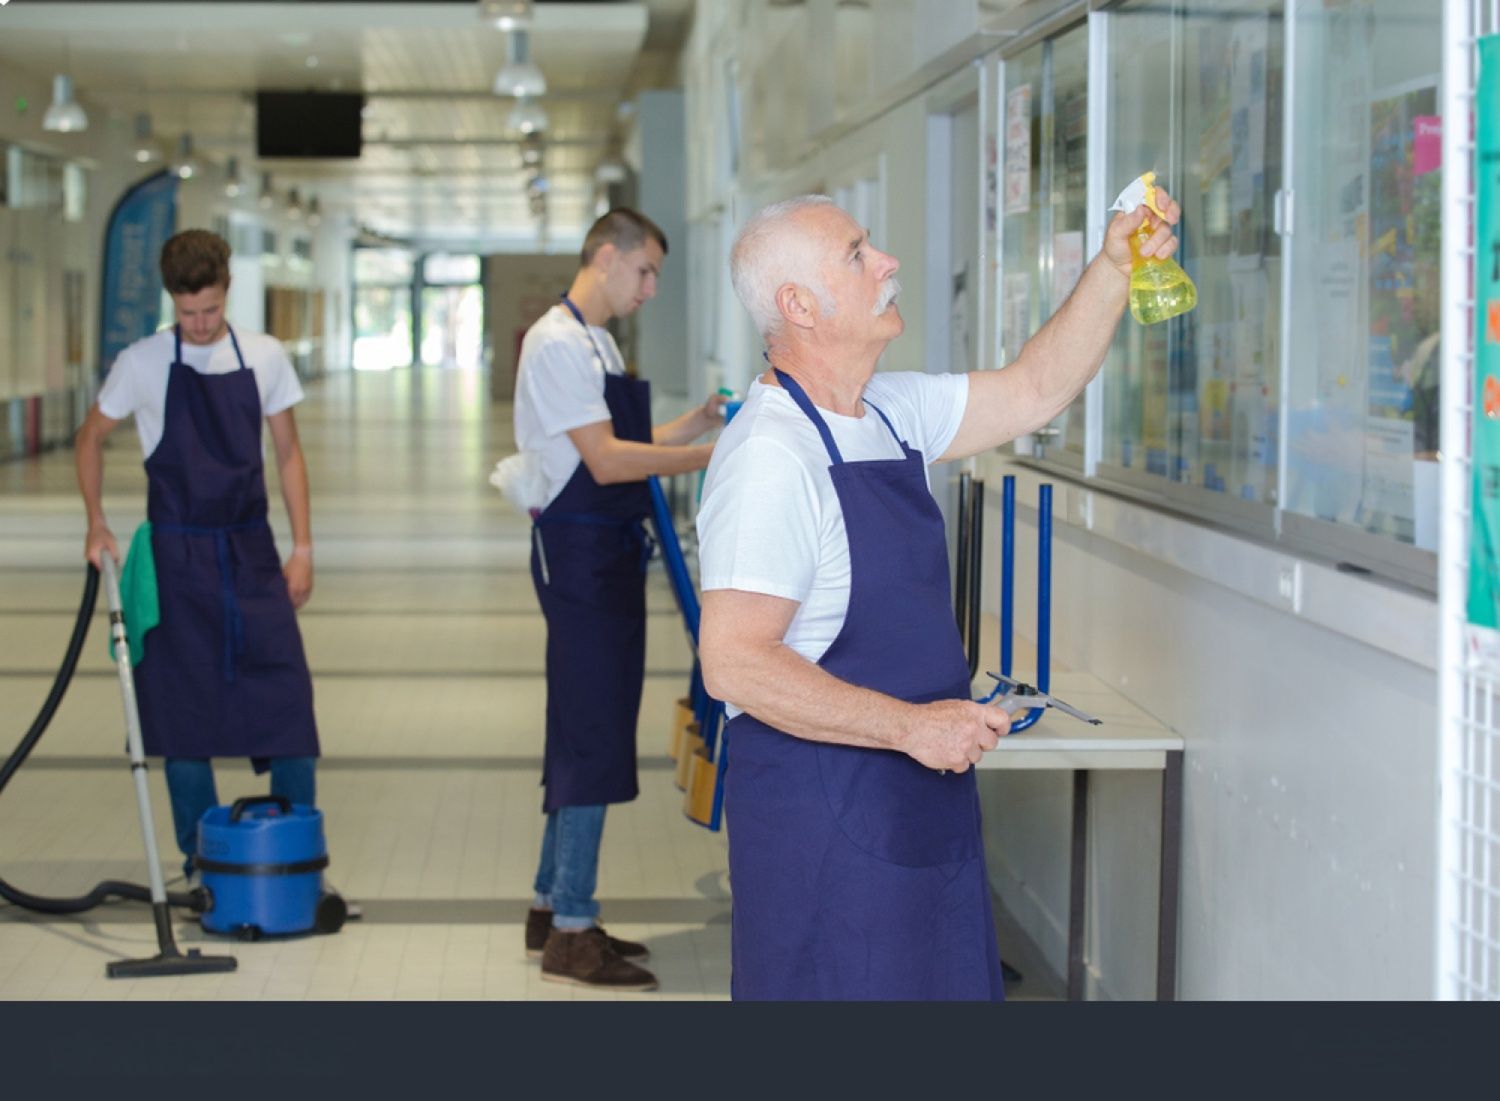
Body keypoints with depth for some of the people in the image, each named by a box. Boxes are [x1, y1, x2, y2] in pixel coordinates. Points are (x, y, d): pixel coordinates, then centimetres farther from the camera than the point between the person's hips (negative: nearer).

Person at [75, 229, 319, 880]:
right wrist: (96, 524, 0)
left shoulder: (265, 358, 2)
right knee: (182, 705, 2)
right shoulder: (142, 364, -3)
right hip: (176, 554, -1)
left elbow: (288, 453, 8)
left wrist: (302, 546, 3)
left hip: (250, 550, 2)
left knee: (286, 693, -4)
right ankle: (200, 856, 11)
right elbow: (90, 439, 9)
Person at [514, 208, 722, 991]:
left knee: (581, 737, 15)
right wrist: (712, 455, -20)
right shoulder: (558, 344, -15)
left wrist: (697, 422, 8)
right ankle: (571, 934, -2)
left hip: (609, 555, 10)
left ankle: (553, 907, 24)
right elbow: (606, 462, -21)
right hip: (580, 553, -10)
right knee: (593, 739, -7)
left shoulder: (594, 343, 17)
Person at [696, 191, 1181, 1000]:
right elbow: (734, 663, -25)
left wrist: (1114, 268, 8)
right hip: (822, 818, -9)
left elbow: (1033, 391, 21)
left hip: (919, 807, 9)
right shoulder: (769, 455, -20)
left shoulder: (889, 413, 9)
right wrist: (911, 727, -22)